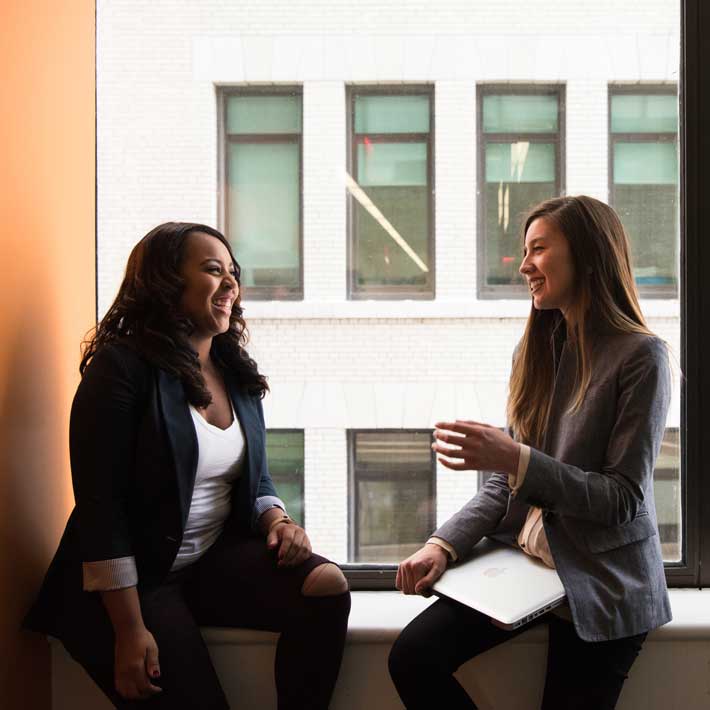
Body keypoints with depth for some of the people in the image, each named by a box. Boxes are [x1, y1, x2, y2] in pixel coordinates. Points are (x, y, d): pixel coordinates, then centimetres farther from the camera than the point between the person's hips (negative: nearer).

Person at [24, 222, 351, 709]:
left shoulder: (237, 374, 9)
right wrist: (129, 630, -21)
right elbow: (100, 505, -17)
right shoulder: (122, 368, -12)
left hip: (218, 559, 6)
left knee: (327, 585, -18)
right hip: (136, 577, -6)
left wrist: (277, 520, -6)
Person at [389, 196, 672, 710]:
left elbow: (624, 498, -15)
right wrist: (444, 545, -7)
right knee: (413, 659, -12)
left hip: (601, 586, -5)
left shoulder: (641, 356, -12)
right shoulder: (537, 349, 7)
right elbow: (507, 481, 8)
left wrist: (517, 459, -25)